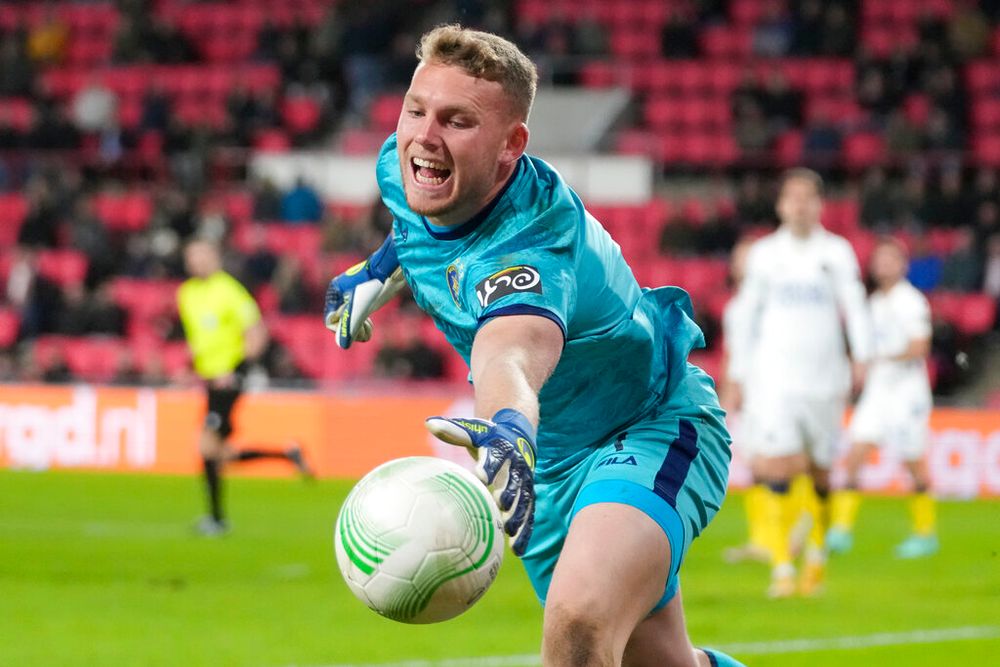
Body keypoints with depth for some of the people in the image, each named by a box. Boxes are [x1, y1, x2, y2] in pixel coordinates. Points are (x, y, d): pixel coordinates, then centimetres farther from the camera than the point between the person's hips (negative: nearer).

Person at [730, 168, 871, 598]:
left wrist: (861, 357, -17)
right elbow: (747, 314, 13)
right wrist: (739, 374, 11)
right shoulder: (764, 254, 7)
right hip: (774, 378, -1)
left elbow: (854, 305, -2)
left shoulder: (836, 252, 6)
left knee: (820, 472, 7)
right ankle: (782, 568, -13)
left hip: (824, 379, 1)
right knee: (778, 468, -14)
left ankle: (817, 554, 29)